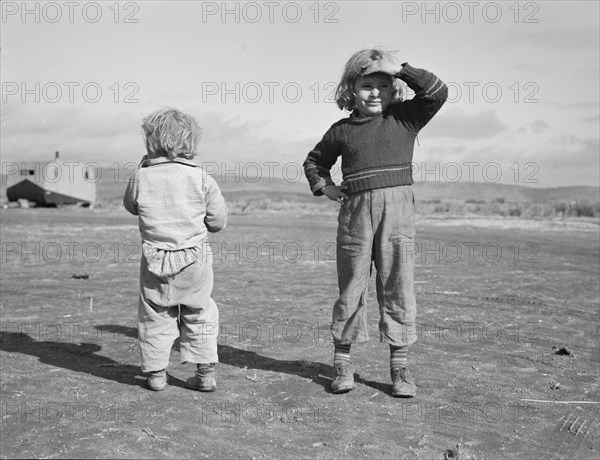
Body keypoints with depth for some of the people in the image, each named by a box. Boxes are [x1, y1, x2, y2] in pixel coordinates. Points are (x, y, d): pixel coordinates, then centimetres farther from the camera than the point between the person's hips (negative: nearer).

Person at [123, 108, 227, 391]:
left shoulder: (141, 177, -7)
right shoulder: (201, 178, -7)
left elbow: (130, 205, 15)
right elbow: (218, 222, -1)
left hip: (155, 259, 0)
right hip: (194, 259, 0)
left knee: (155, 316, 14)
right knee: (199, 316, 14)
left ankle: (156, 373, 20)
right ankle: (205, 373, 16)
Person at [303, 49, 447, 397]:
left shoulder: (404, 118, 7)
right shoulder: (342, 130, 10)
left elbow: (438, 92, -6)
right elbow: (314, 160, 25)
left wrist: (400, 69, -8)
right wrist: (323, 186, 9)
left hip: (398, 209, -1)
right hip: (356, 211, 1)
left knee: (399, 287, 1)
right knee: (351, 287, 5)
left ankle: (400, 367, 10)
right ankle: (343, 363, 16)